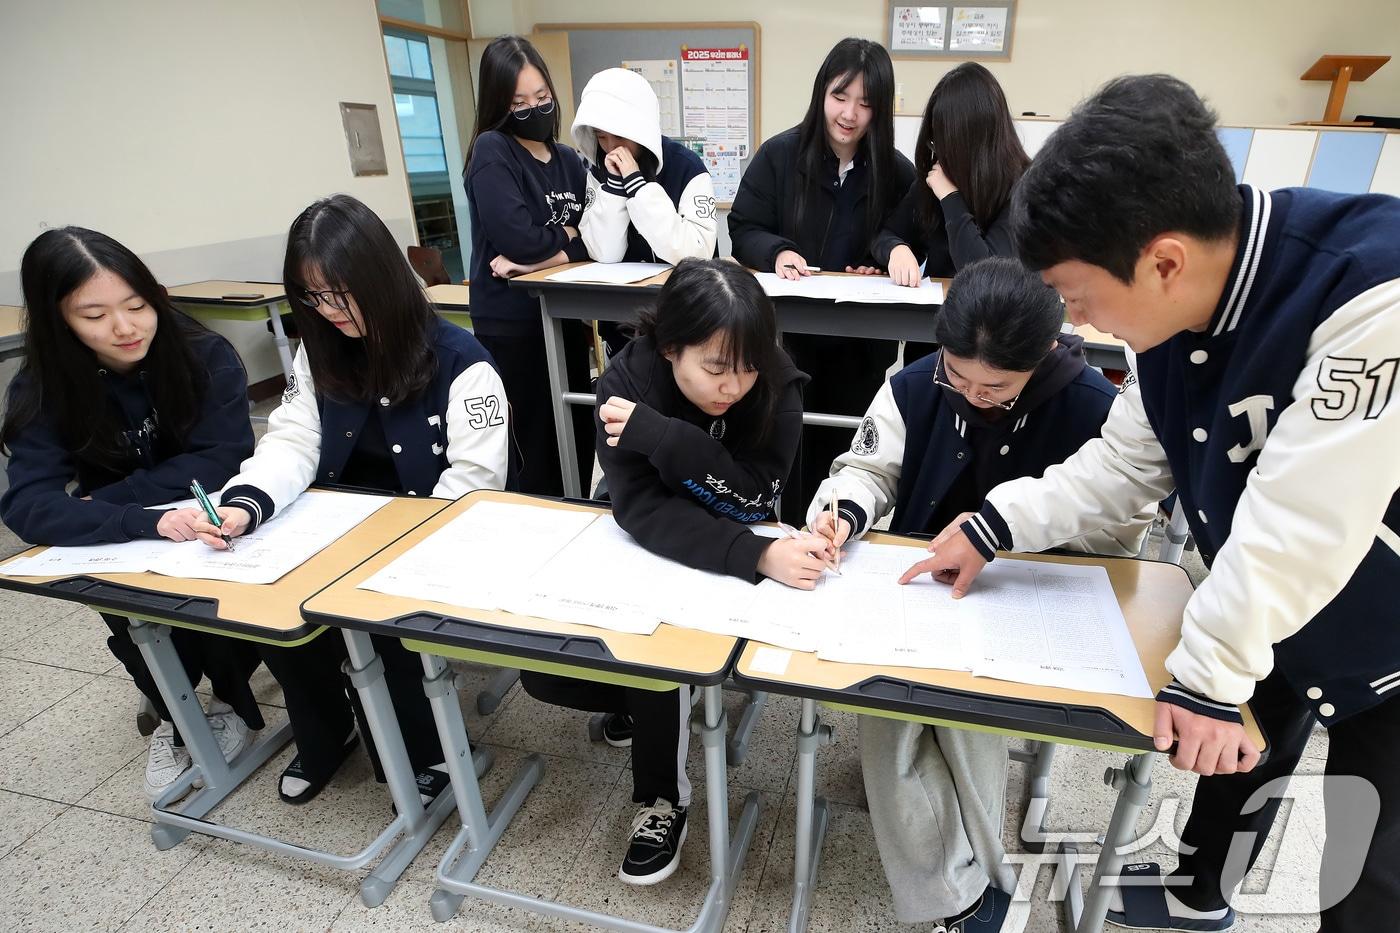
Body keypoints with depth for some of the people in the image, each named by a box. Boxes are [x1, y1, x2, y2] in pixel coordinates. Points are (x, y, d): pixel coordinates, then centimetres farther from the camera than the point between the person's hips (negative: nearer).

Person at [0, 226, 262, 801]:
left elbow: (222, 461, -19)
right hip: (123, 551, 2)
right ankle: (173, 714, 2)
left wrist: (103, 500, -20)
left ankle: (230, 698, 2)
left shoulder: (206, 355, -16)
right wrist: (145, 521, -41)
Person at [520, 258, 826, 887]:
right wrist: (759, 557, -47)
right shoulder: (626, 381, -23)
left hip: (723, 559, -1)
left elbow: (753, 501, -29)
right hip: (642, 548, 2)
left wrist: (656, 432, -37)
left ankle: (664, 798, 0)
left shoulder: (777, 387, -22)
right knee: (541, 667, -12)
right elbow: (642, 509, -33)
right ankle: (650, 704, 18)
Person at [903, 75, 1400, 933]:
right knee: (1244, 745, 24)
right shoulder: (1178, 304, -14)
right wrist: (995, 525, -13)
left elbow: (1301, 522, -33)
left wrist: (1208, 673, -23)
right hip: (1268, 608, 6)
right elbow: (1129, 462, -5)